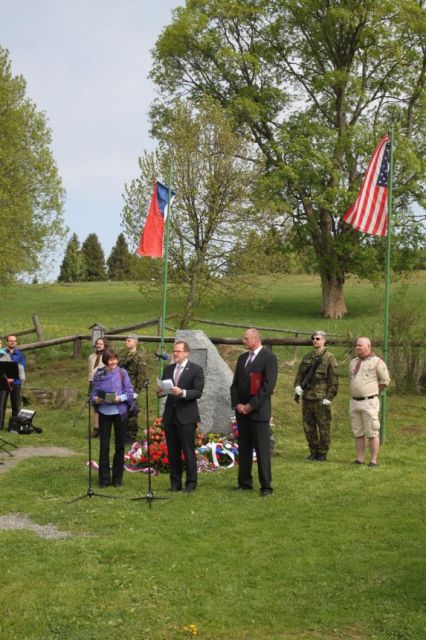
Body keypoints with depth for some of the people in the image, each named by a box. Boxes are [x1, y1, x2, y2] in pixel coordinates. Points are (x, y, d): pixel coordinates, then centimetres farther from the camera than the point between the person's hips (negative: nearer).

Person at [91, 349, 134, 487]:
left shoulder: (122, 373, -3)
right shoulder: (98, 375, -1)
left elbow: (129, 392, -2)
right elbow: (94, 393, 6)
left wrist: (120, 398, -19)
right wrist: (95, 399, -15)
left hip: (119, 412, 0)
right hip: (104, 413, 0)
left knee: (120, 445, 7)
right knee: (104, 446, 2)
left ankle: (117, 478, 19)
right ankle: (104, 478, 11)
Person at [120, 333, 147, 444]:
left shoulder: (139, 357, -8)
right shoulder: (124, 356, 15)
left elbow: (142, 375, -13)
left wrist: (137, 391, -17)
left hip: (132, 390, -8)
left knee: (131, 414, -3)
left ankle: (132, 437, 4)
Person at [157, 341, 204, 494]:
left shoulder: (196, 369, -3)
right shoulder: (168, 369, 13)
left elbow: (198, 392, -10)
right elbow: (163, 389, 14)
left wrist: (182, 393, -24)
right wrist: (160, 392, -8)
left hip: (186, 416, -5)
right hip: (170, 416, 5)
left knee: (188, 451, -3)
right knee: (173, 452, 9)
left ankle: (191, 483, 5)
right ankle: (175, 483, 16)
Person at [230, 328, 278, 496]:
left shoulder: (269, 358, -6)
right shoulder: (242, 358, 15)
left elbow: (268, 386, -14)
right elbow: (235, 384, 15)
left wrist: (251, 405, -14)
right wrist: (237, 404, 0)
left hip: (259, 411, -6)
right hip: (241, 411, 6)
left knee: (262, 450, -4)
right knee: (243, 449, 9)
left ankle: (266, 486, 0)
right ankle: (244, 482, 17)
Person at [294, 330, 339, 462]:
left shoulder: (329, 358, -3)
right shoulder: (307, 357, 14)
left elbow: (334, 380, -7)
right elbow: (300, 374, 16)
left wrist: (328, 398, -11)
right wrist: (297, 388, -2)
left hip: (321, 400, -5)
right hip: (307, 398, 6)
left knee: (323, 427, 0)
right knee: (308, 426, 9)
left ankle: (322, 453, 8)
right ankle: (313, 452, 20)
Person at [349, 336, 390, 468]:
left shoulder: (377, 362, -8)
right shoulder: (353, 362, 12)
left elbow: (385, 381, -5)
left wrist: (373, 392, 2)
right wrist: (356, 392, 14)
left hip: (369, 402, -6)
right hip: (354, 402, 7)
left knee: (372, 433, -4)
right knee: (358, 433, 8)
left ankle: (373, 461, 0)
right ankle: (360, 459, 14)